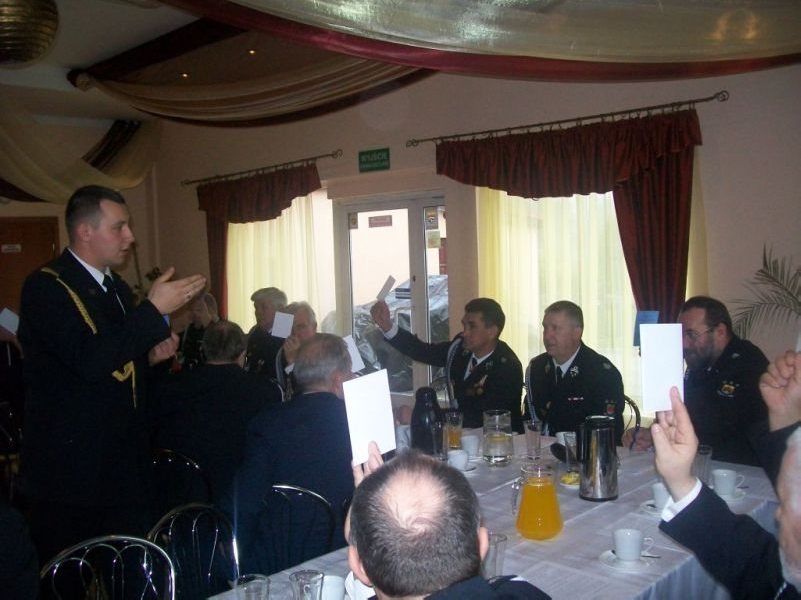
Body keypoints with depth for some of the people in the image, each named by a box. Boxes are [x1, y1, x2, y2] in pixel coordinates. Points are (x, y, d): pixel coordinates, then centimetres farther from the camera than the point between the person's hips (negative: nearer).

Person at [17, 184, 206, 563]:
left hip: (123, 464, 7)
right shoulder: (46, 286, -12)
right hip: (71, 470, -7)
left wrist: (151, 356, 4)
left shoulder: (117, 287, 13)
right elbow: (89, 361, -25)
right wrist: (154, 309, -22)